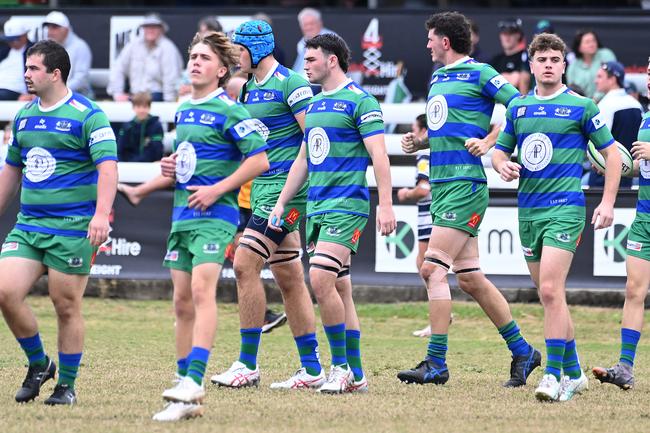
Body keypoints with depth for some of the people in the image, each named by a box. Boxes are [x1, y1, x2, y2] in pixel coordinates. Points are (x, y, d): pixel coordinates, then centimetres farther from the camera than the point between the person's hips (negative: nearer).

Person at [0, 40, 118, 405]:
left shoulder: (88, 115, -8)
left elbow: (108, 166, -17)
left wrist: (101, 214, -30)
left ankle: (67, 385, 13)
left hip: (72, 228, -6)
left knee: (67, 307, -1)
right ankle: (39, 364, 12)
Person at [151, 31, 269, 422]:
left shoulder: (228, 111, -8)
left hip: (215, 214, -8)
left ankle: (193, 381, -32)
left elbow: (259, 160, -13)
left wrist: (216, 189, -17)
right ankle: (187, 399, 10)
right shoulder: (183, 111, 16)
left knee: (202, 290, -22)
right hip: (182, 214, 8)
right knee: (182, 302, 6)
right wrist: (171, 167, 9)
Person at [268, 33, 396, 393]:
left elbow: (379, 154, -13)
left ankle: (340, 366, -9)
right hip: (316, 207, 8)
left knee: (320, 279, -18)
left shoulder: (360, 101, -8)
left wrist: (386, 205, -20)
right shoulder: (314, 105, 18)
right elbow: (303, 159, 25)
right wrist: (282, 202, 22)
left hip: (347, 205, -8)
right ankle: (355, 374, 10)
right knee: (339, 289, 7)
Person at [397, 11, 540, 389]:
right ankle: (522, 351, 19)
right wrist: (419, 142, 10)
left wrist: (488, 141, -18)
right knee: (470, 278, 9)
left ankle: (436, 364, -12)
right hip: (441, 184, 9)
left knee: (433, 269, -14)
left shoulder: (479, 73, -6)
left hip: (465, 184, -9)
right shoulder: (438, 78, 20)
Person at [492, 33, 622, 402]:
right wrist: (503, 165, -3)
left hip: (565, 207, -6)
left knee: (551, 290, -18)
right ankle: (573, 373, 22)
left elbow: (612, 153, 3)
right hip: (528, 210, 6)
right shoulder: (518, 107, 12)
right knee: (550, 295, 11)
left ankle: (554, 376, -17)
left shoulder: (582, 106, -2)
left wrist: (608, 202, -5)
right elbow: (500, 150, 21)